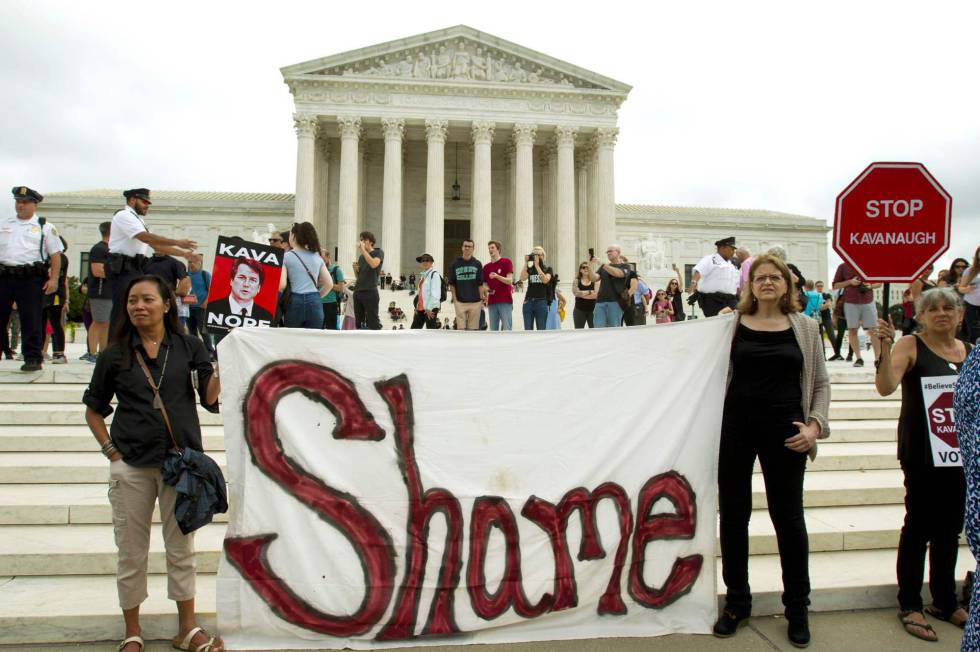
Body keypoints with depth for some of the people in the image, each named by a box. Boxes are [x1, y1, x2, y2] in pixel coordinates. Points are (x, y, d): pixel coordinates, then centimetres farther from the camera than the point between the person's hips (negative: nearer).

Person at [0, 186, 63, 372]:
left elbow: (55, 255, 0)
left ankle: (32, 358, 3)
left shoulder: (45, 227, 4)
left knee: (31, 320, -2)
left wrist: (53, 279, -8)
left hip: (31, 279, -4)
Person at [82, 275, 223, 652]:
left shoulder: (189, 348, 2)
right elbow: (94, 410, 10)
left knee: (181, 548, 11)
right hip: (131, 466, 0)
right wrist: (111, 451, -1)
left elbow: (210, 397, -5)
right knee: (131, 552, 10)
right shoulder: (115, 355, 3)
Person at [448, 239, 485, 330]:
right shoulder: (455, 264, 5)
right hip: (460, 302, 0)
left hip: (475, 302, 1)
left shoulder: (477, 264, 7)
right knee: (461, 328, -1)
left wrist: (482, 297, -2)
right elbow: (452, 284, 5)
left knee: (473, 328, 3)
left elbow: (480, 283, 6)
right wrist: (454, 299, -3)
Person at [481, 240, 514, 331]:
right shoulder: (486, 267, 16)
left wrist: (497, 276, -24)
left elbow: (510, 281, -8)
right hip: (492, 302, 5)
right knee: (493, 329, 5)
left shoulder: (506, 262, 1)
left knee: (506, 328, -7)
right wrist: (485, 289, -5)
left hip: (505, 301, -5)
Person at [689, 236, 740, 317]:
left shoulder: (732, 265, 25)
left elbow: (737, 285, 27)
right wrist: (694, 282, -36)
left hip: (731, 301, 7)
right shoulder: (710, 260, 1)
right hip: (713, 301, -7)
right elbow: (699, 271, -17)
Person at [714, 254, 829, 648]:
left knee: (788, 516, 9)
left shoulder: (805, 328, 5)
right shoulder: (732, 324, 2)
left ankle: (797, 607, 27)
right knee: (733, 513, 9)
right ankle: (737, 601, 26)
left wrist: (815, 424, -4)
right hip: (735, 427, 0)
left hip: (784, 431, 0)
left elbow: (820, 383, 8)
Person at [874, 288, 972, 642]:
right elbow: (885, 387, -21)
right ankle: (909, 605, 11)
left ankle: (945, 602, 28)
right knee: (919, 525, 0)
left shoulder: (970, 352, 11)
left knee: (950, 528, 14)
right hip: (921, 450, -5)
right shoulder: (910, 345, -6)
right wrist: (885, 348, -31)